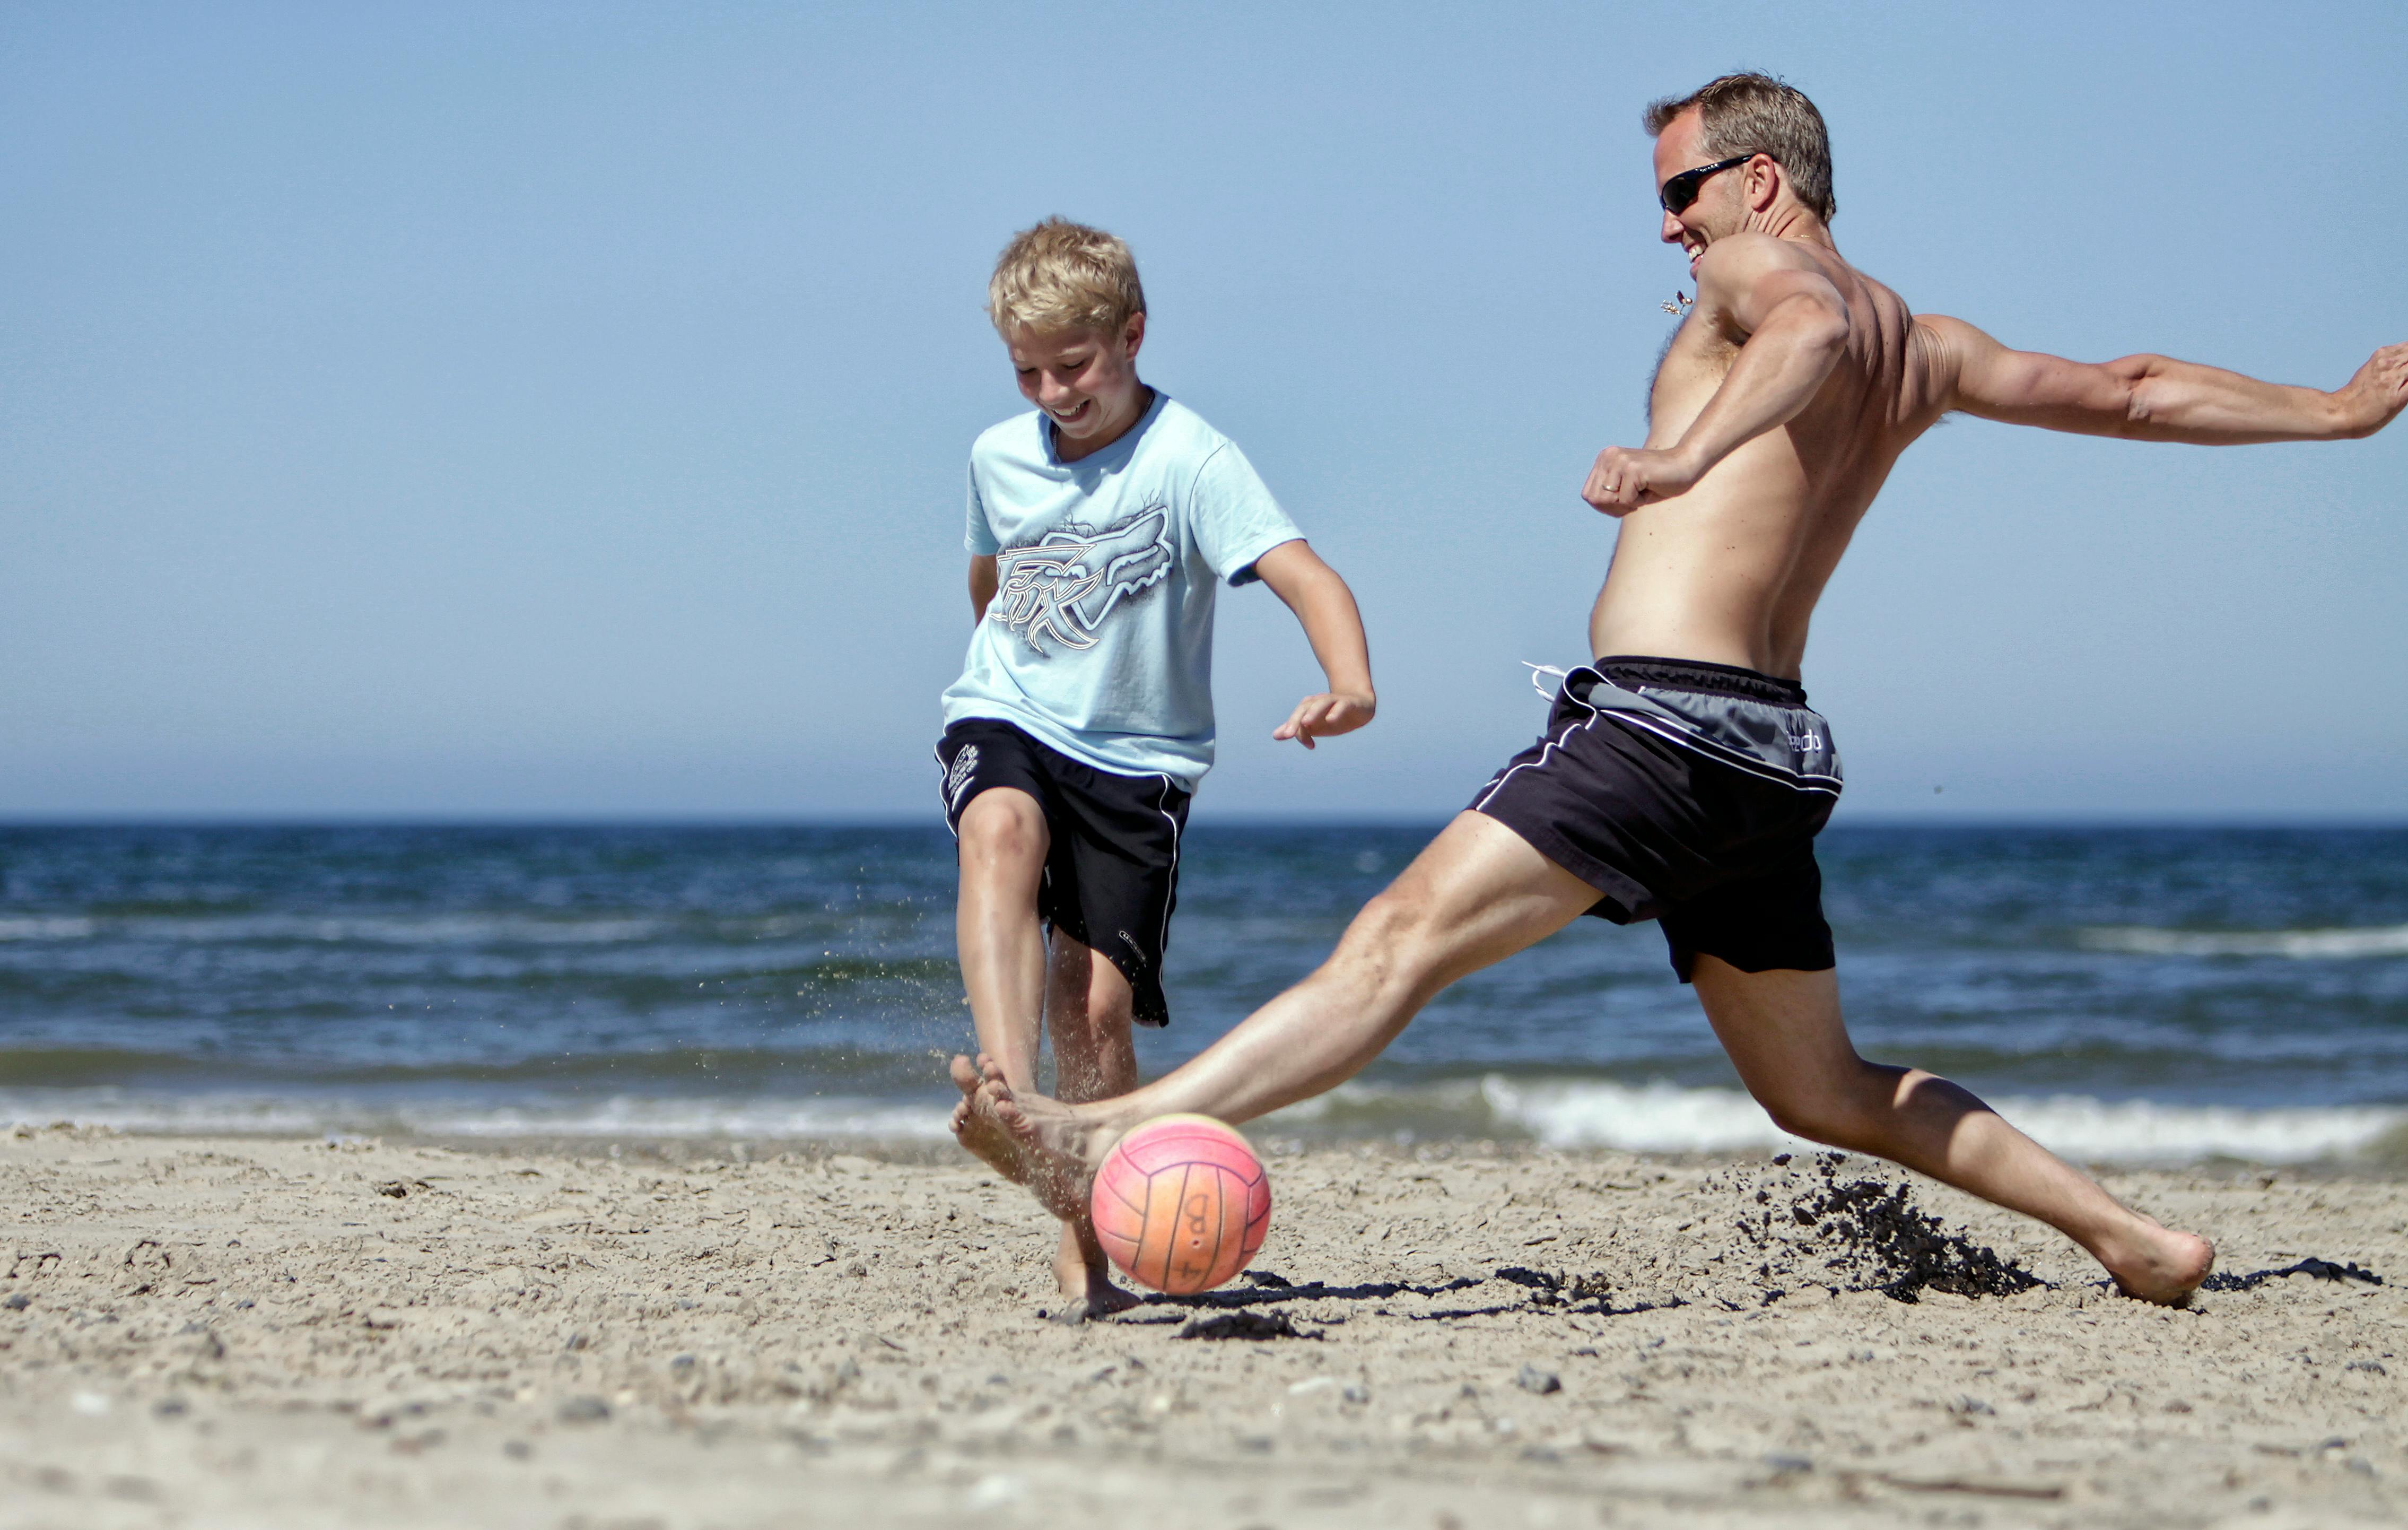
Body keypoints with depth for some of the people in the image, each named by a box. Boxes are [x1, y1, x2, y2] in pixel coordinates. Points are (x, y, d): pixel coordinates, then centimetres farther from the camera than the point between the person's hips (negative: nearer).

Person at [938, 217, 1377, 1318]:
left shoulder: (1191, 461, -13)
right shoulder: (998, 457, 4)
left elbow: (1306, 578, -27)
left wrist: (1349, 683, -45)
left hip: (1135, 760, -2)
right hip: (1007, 727, 3)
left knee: (1098, 999, -9)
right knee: (1002, 830, -34)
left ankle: (1083, 1249, 7)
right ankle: (1008, 1090, -48)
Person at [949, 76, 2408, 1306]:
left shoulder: (1757, 268, -2)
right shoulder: (1921, 344, 22)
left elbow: (1808, 330, -27)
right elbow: (2127, 392, 31)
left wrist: (1684, 454, -46)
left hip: (1668, 716, -9)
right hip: (1779, 756, 9)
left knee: (1404, 937, -20)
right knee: (1824, 1092, 20)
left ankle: (1117, 1140, -30)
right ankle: (2140, 1240, 21)